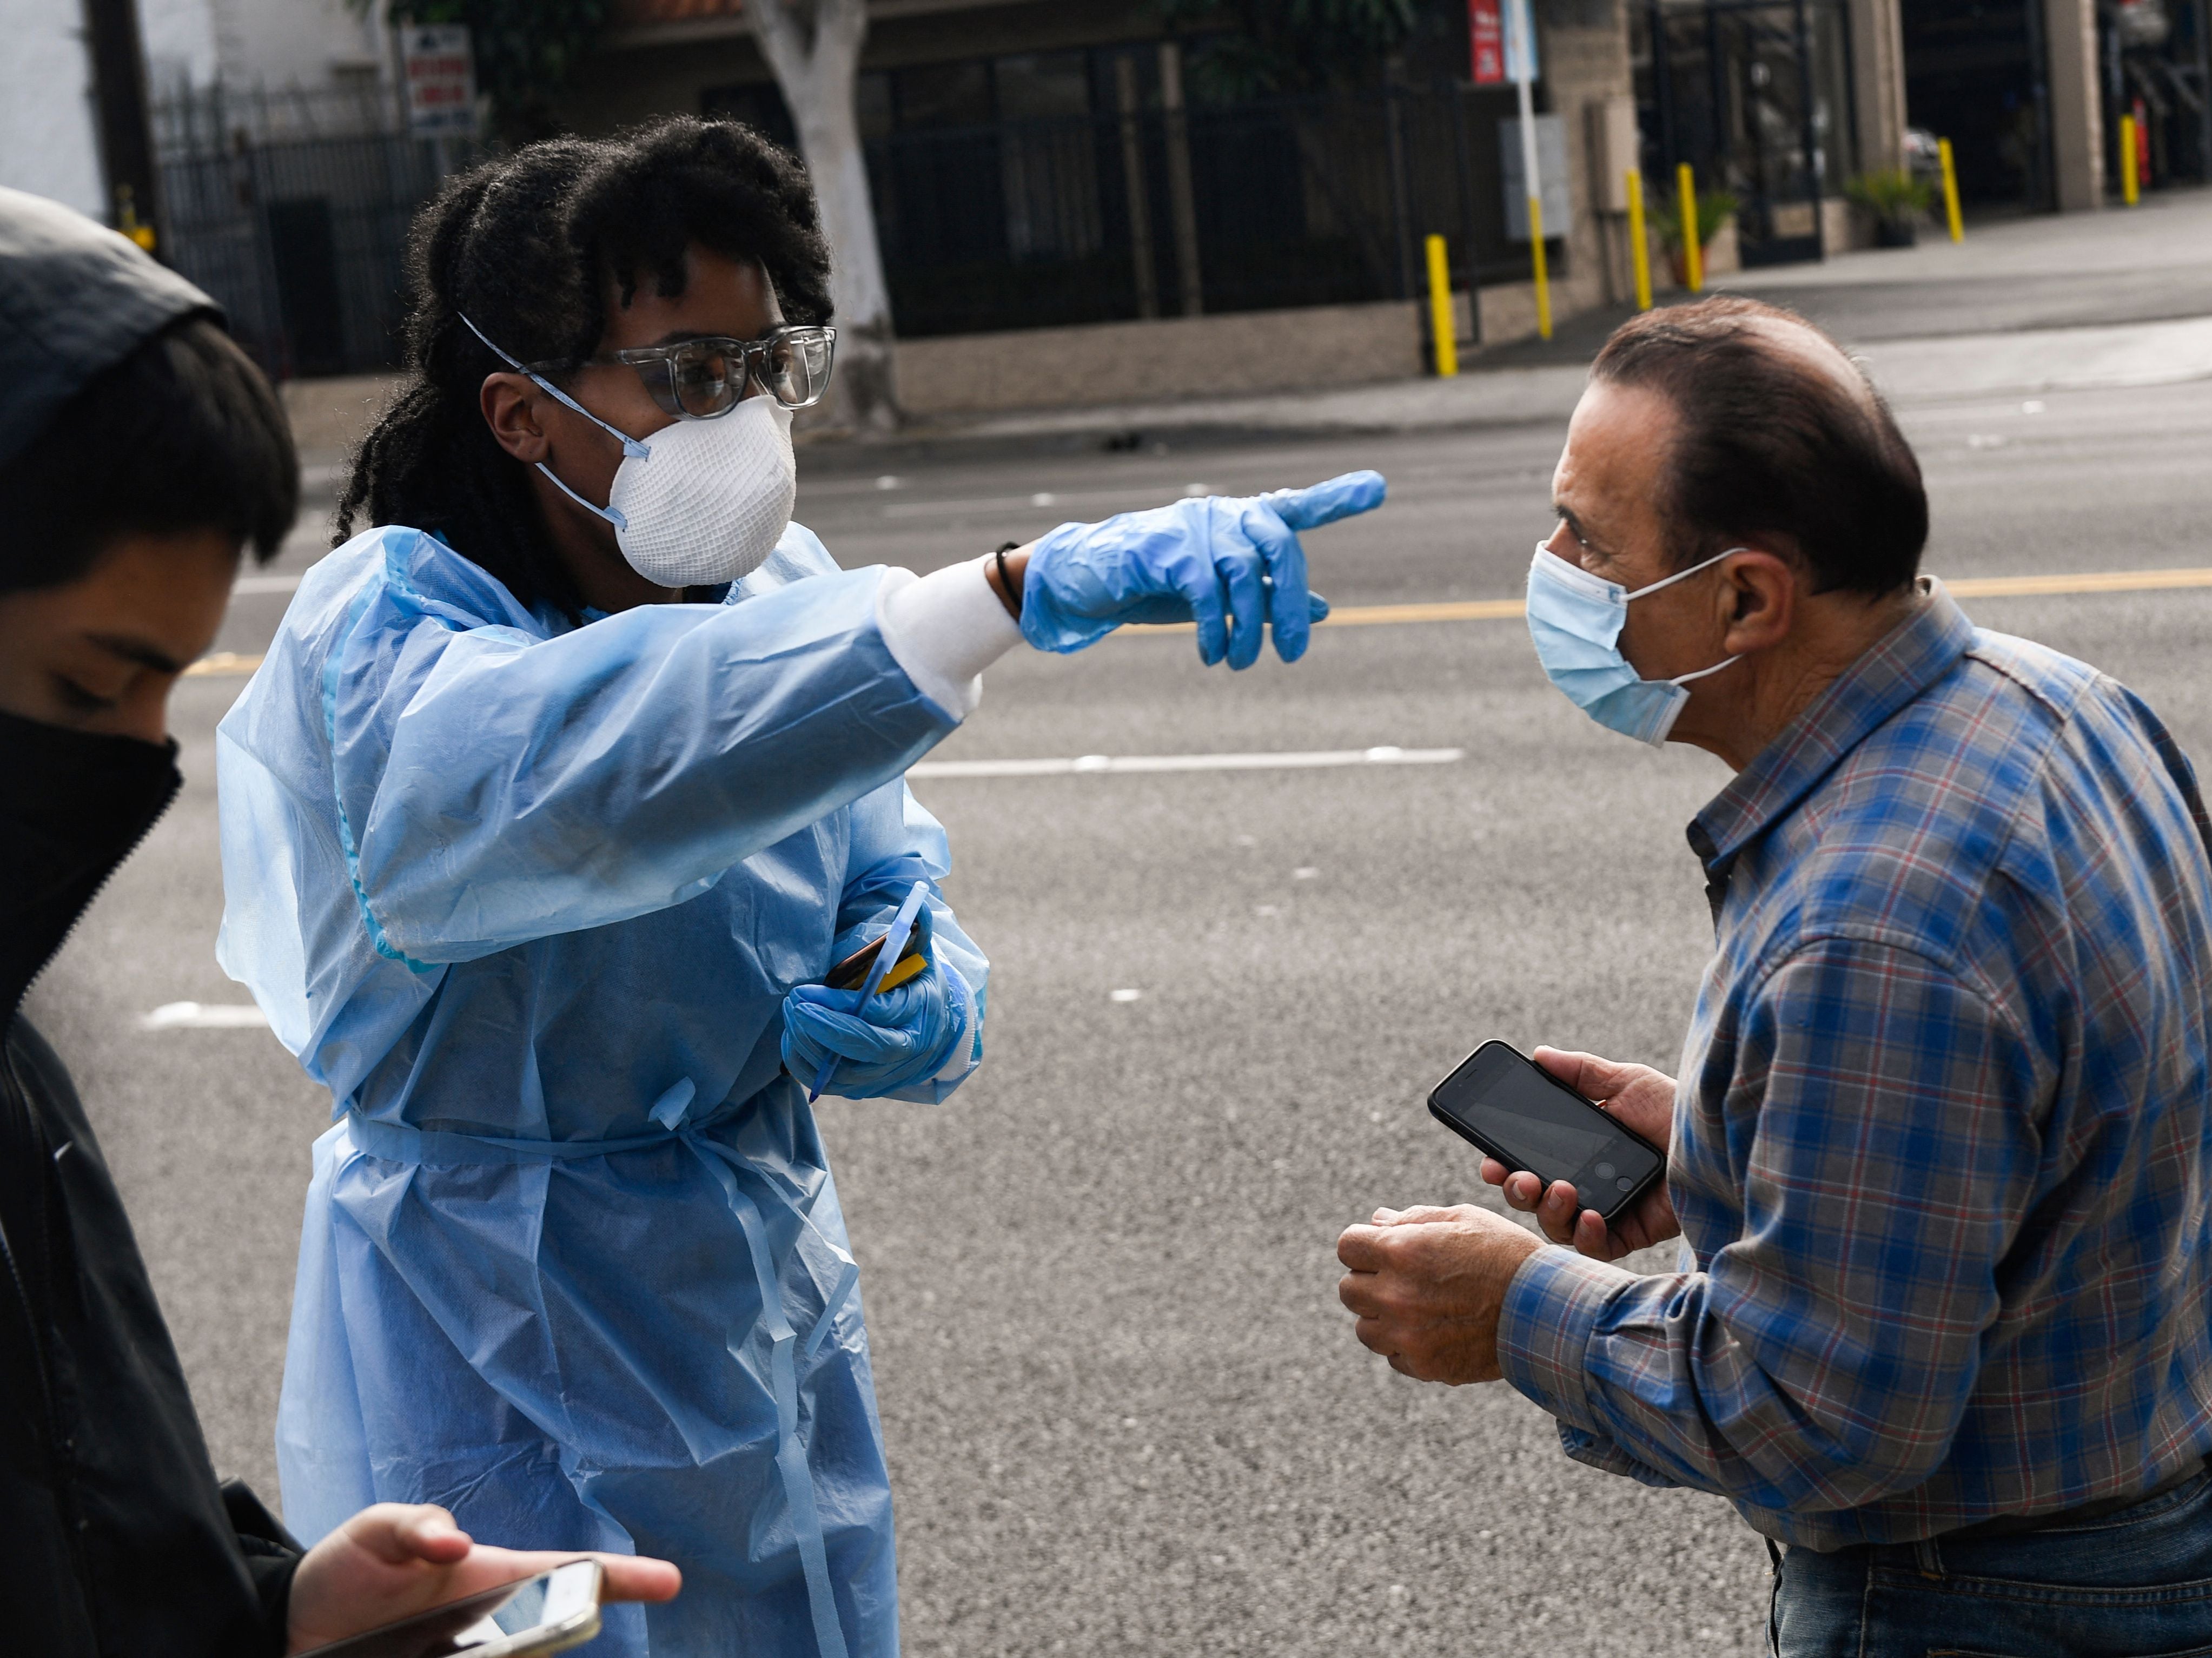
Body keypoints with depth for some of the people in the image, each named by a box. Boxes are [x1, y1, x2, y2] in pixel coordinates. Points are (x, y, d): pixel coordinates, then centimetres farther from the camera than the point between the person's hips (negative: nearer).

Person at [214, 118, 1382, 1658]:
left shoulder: (781, 590, 0)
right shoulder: (385, 637, -23)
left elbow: (887, 875, 12)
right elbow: (592, 775, -45)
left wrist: (933, 1009, -15)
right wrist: (1022, 590, -54)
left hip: (778, 1300, 7)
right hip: (506, 1351, -6)